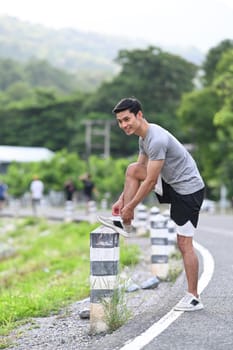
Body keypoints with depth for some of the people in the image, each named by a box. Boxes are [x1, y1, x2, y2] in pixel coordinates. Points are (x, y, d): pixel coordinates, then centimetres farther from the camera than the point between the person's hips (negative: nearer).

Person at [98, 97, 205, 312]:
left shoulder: (156, 140, -26)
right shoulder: (144, 137, 6)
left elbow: (150, 181, -22)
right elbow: (140, 173, 16)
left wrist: (130, 207, -12)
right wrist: (122, 200, 11)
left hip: (188, 190, -9)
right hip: (171, 185, 9)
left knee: (184, 244, -6)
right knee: (132, 170, 0)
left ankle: (194, 298, 1)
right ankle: (125, 223, 4)